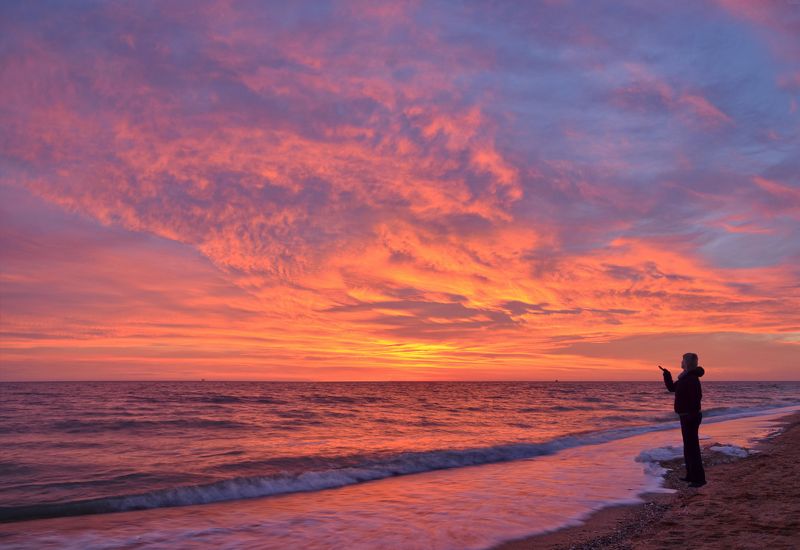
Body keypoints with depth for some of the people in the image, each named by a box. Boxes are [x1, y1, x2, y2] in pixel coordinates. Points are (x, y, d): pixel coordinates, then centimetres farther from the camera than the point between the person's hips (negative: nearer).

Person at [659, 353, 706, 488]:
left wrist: (692, 415, -28)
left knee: (692, 447, -8)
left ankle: (699, 478, -5)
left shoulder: (692, 378, -17)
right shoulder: (685, 377, 13)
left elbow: (697, 396, -27)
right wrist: (667, 374, 14)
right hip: (686, 416, 11)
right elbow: (671, 388, 23)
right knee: (688, 446, 17)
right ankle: (691, 475, 26)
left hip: (691, 417, -11)